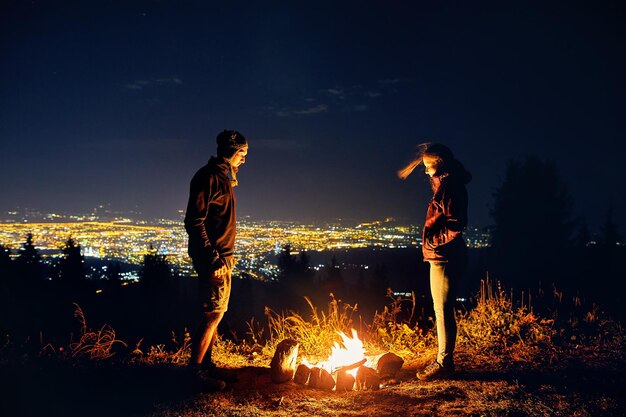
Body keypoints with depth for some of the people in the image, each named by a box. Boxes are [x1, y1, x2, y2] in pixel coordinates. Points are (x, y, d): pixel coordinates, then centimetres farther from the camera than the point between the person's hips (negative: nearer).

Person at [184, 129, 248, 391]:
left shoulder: (224, 177, 17)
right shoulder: (209, 177, -13)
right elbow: (194, 221, -19)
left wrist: (226, 255, 17)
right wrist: (212, 258, -22)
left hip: (222, 256, 10)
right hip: (213, 258, -10)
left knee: (215, 313, 13)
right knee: (213, 313, -7)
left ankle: (206, 364, 21)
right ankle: (195, 370, 1)